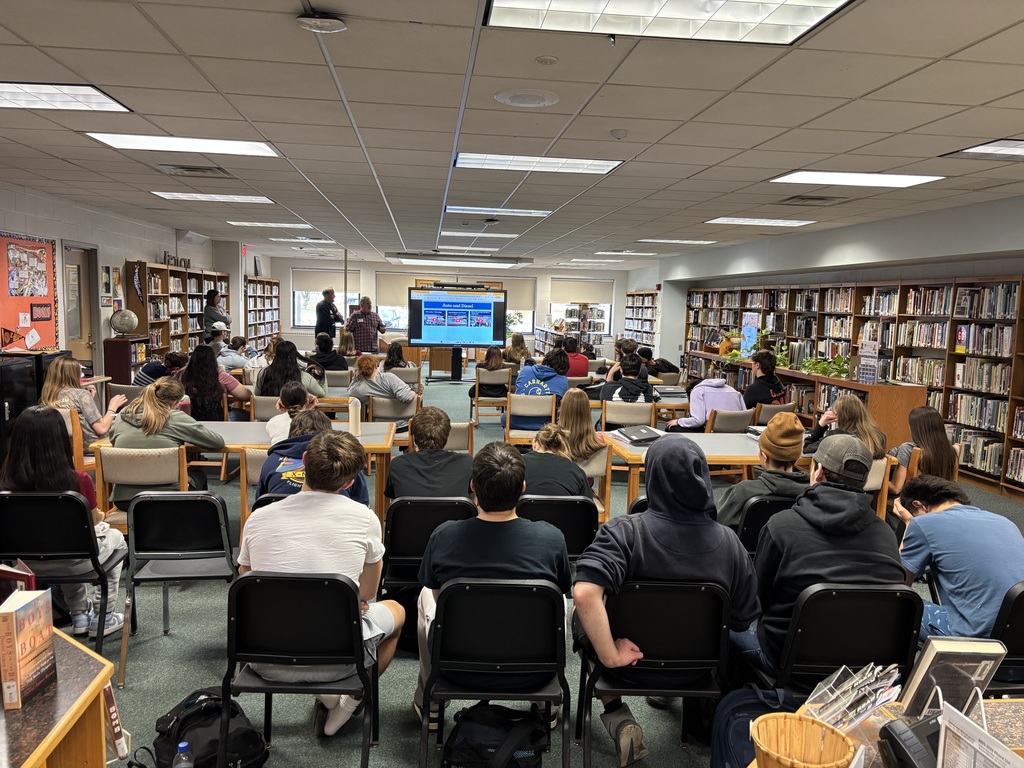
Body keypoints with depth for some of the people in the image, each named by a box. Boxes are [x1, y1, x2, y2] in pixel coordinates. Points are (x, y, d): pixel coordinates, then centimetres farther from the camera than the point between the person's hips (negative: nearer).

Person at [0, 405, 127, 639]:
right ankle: (102, 619, 30)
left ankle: (79, 615, 43)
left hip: (29, 563, 4)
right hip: (75, 562, -4)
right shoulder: (78, 481, -27)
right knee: (115, 538, 29)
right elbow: (94, 520, -7)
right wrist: (98, 517, 13)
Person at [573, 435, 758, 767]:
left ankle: (617, 714, 15)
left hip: (632, 658, -3)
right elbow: (743, 620, -6)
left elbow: (585, 594, -41)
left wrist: (610, 657, -27)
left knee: (581, 617, 26)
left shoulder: (624, 531, -28)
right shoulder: (729, 542, -18)